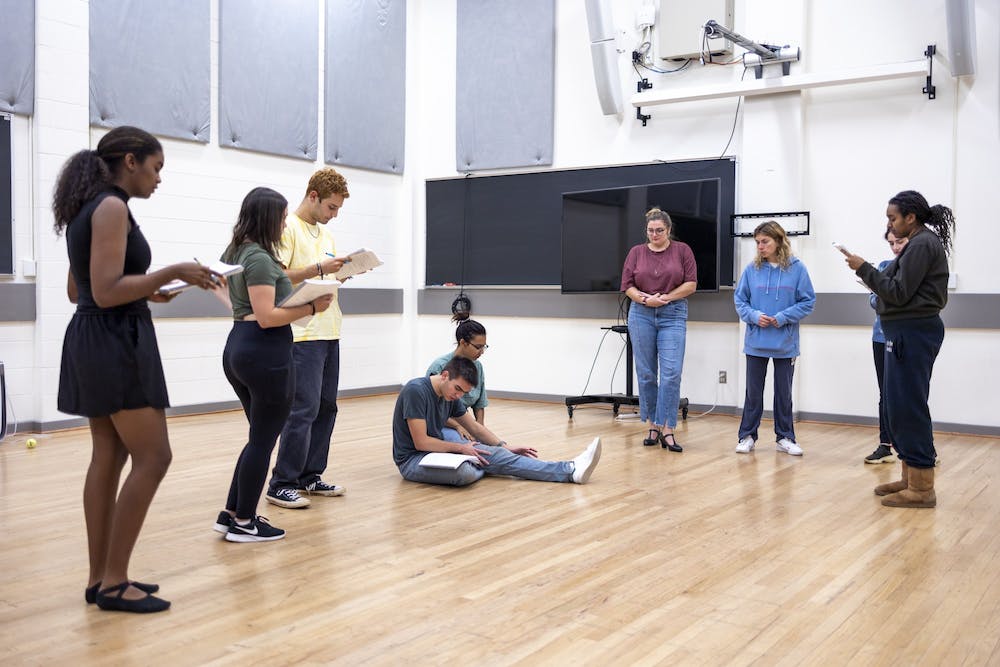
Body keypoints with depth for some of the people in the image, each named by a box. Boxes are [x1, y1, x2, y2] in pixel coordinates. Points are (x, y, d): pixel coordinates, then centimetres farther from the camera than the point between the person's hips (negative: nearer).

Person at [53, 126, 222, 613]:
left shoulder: (87, 209, 16)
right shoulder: (112, 207, -14)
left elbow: (78, 290, 19)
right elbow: (106, 292, -22)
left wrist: (144, 292, 18)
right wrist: (173, 273, -17)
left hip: (93, 341, 10)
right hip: (116, 342, -10)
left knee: (108, 458, 11)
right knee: (153, 457, -6)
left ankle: (101, 578, 16)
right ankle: (113, 582, -1)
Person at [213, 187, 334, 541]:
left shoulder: (234, 253, 14)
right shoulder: (260, 258, -16)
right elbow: (267, 317, -21)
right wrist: (311, 307, -16)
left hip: (239, 348, 10)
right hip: (266, 352, -10)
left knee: (259, 435, 19)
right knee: (263, 440, 1)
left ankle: (231, 513, 23)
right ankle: (243, 523, 10)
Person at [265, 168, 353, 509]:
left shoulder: (325, 233, 19)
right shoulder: (288, 228, -7)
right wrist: (318, 269, -21)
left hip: (329, 332, 9)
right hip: (303, 334, -9)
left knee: (326, 407, 10)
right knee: (304, 410, -9)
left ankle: (310, 476, 20)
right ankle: (281, 484, 0)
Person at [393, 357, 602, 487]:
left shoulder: (451, 396, 3)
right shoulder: (416, 390, -23)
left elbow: (474, 427, 13)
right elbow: (421, 442, -24)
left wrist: (505, 446, 4)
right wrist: (460, 448, -15)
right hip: (412, 459, -8)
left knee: (496, 454, -9)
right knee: (465, 472, -37)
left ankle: (570, 470, -15)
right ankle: (477, 465, -2)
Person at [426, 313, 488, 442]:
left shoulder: (477, 367, 0)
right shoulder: (440, 366, -19)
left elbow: (479, 404, 9)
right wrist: (457, 426, -26)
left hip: (463, 422, 6)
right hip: (439, 425, -6)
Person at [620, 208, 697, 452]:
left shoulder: (682, 250, 4)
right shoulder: (637, 252, 7)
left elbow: (691, 284, 0)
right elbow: (627, 285, 5)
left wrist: (666, 297, -9)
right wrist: (646, 299, -11)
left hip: (673, 315, -2)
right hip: (641, 315, 2)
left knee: (671, 373, -10)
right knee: (646, 374, 5)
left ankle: (667, 430, -7)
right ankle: (653, 426, 16)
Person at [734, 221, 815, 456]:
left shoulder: (796, 268, -5)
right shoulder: (752, 269, -2)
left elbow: (808, 301, -3)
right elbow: (739, 299, 4)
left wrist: (782, 317, -14)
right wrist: (754, 315, -13)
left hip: (785, 344, -1)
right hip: (756, 342, 1)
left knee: (784, 392, 11)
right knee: (754, 392, 9)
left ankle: (785, 437, 22)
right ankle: (747, 436, 18)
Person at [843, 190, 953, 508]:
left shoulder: (921, 245, -13)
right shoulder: (921, 243, 18)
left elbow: (899, 293, -16)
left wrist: (864, 269, -11)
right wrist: (873, 277, 10)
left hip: (913, 333, -11)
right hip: (909, 332, 11)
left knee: (908, 406, -9)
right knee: (901, 405, 14)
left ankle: (922, 488, -5)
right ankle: (911, 477, 21)